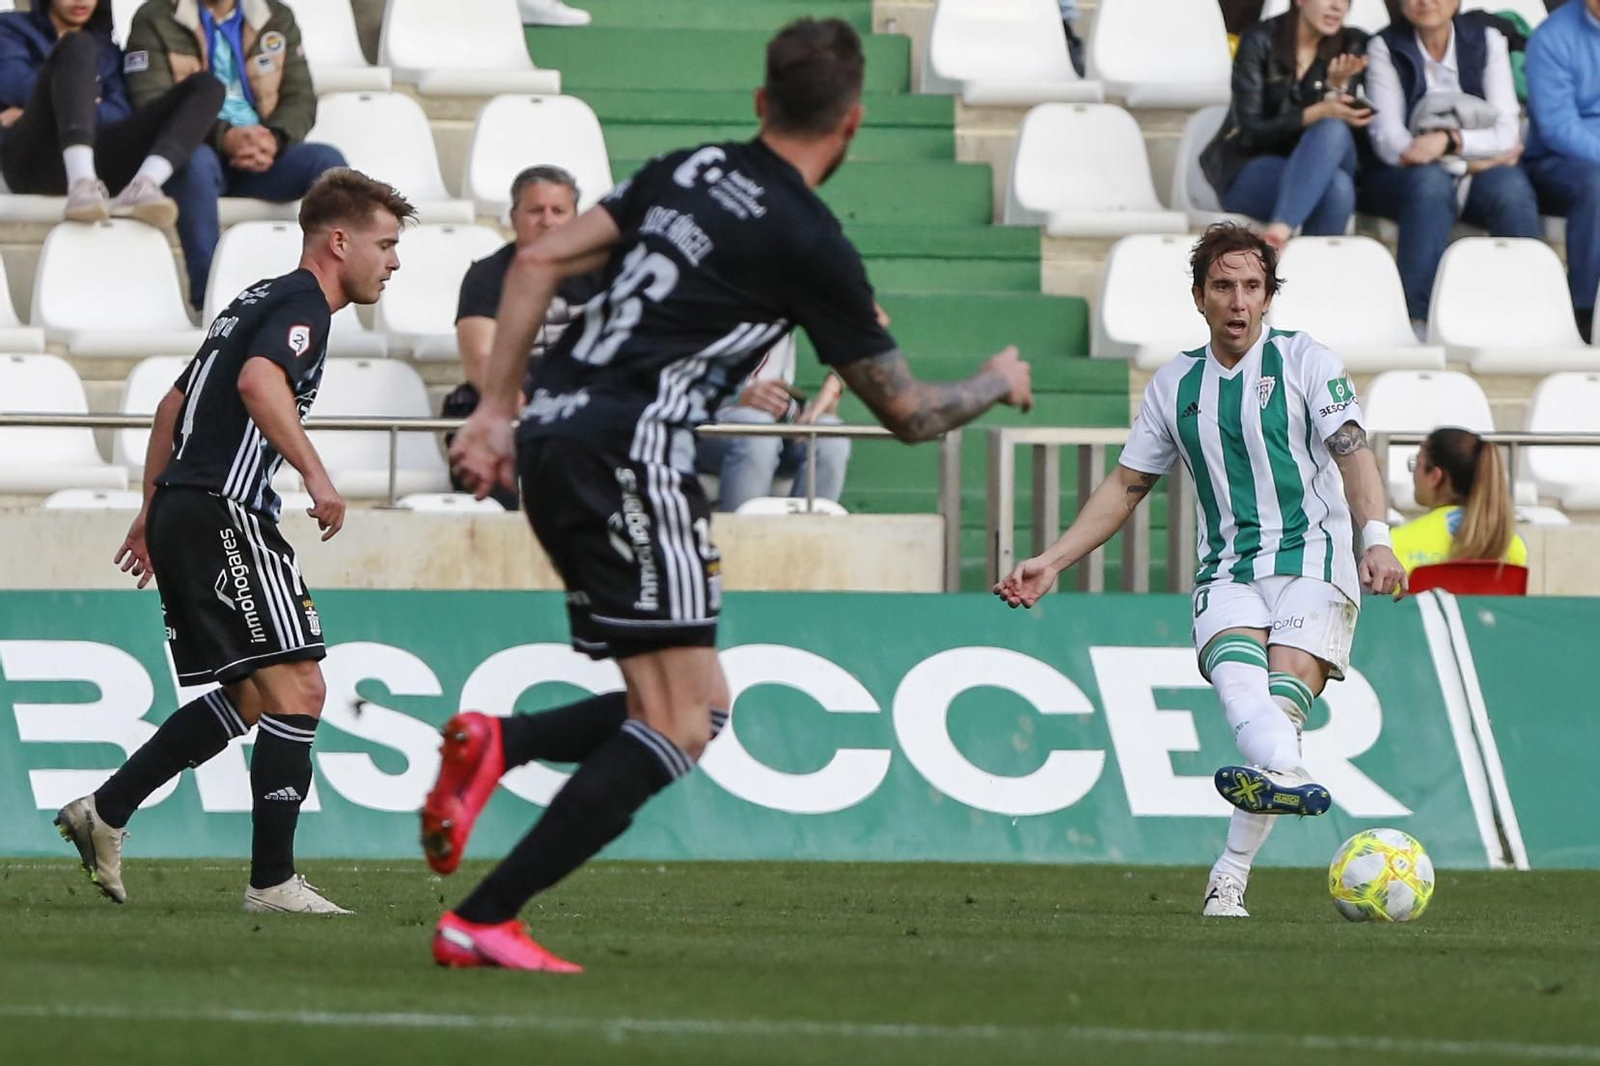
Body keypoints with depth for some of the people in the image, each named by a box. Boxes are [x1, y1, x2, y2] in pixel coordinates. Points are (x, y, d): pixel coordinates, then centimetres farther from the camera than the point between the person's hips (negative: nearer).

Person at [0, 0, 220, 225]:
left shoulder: (107, 50, 30)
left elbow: (120, 114, 11)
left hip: (98, 161, 3)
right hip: (33, 160, -3)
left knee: (207, 89, -10)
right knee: (78, 46, -26)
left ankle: (139, 189, -40)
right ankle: (82, 188, -50)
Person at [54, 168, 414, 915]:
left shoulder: (258, 301, 23)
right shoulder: (301, 304, -8)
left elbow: (175, 404, 29)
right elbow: (258, 382, -28)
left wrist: (152, 514, 32)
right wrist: (316, 473, -31)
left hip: (179, 511, 10)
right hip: (224, 512, -10)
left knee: (248, 696, 16)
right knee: (296, 687, -10)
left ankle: (104, 813, 15)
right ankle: (272, 881, -12)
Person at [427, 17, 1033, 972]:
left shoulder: (689, 171, 13)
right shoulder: (811, 246, -5)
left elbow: (540, 262, 11)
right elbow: (907, 412, 5)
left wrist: (497, 408, 14)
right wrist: (1000, 385, 25)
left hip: (556, 435, 8)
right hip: (632, 454, -8)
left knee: (702, 704, 13)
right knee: (676, 729, -7)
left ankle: (495, 745, -5)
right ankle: (484, 923, -15)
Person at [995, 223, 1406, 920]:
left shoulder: (1306, 361, 6)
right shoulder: (1176, 385, 17)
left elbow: (1352, 451, -6)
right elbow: (1126, 487, 24)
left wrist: (1375, 537, -23)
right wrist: (1051, 562, 17)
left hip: (1312, 558, -2)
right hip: (1228, 570, 2)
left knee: (1282, 698, -24)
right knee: (1237, 678, -31)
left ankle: (1230, 875, -27)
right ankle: (1285, 777, -62)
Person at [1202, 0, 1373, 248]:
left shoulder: (1350, 45, 3)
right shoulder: (1260, 41, -8)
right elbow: (1250, 132, -13)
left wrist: (1337, 87, -23)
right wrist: (1317, 113, -27)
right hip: (1247, 177, -3)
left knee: (1334, 131, -32)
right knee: (1337, 185, -32)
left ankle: (1279, 230, -42)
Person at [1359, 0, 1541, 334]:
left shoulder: (1486, 41, 5)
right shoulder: (1385, 47, 1)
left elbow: (1507, 134, -5)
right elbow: (1387, 140, -10)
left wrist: (1450, 140, -25)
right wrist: (1471, 160, -16)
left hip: (1476, 174, 2)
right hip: (1401, 177, -2)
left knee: (1511, 187, -31)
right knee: (1430, 182, -36)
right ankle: (1417, 316, -41)